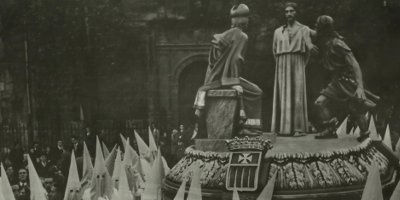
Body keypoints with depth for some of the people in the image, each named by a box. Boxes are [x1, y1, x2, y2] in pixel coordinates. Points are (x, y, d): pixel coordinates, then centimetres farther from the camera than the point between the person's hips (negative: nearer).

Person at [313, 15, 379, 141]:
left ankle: (364, 135, 24)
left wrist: (360, 86, -34)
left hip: (349, 81, -8)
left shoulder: (337, 44, -24)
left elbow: (355, 64, -27)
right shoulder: (325, 43, 1)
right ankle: (330, 130, -1)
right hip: (338, 81, 8)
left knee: (356, 112, 1)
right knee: (321, 102, -8)